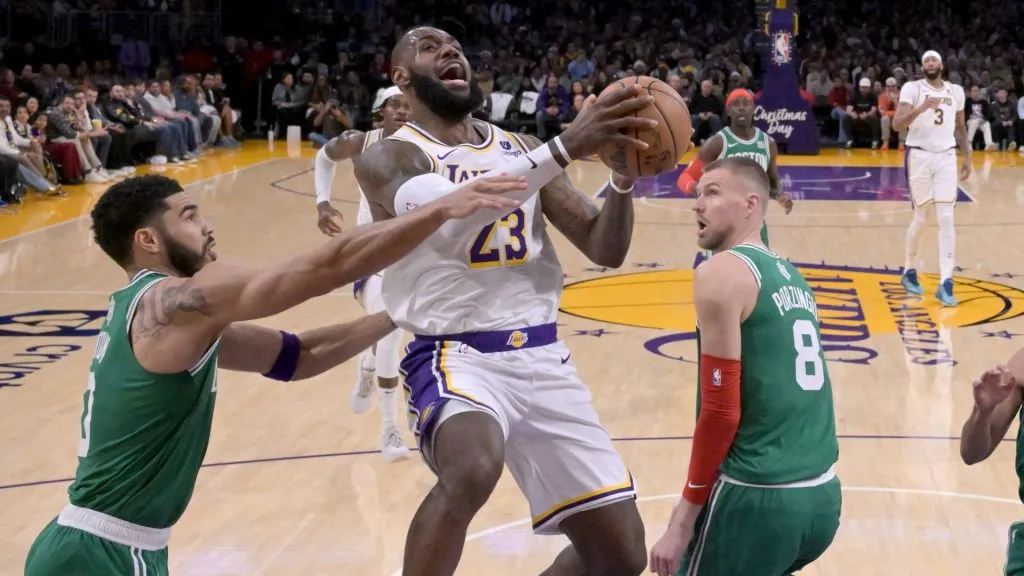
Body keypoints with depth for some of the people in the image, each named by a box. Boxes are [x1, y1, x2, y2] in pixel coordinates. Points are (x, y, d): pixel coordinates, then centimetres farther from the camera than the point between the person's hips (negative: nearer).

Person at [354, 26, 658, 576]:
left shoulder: (520, 148, 12)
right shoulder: (387, 158, -4)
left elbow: (605, 249, 7)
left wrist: (624, 176, -13)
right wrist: (566, 147, -33)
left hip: (543, 357, 5)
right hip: (456, 356, -5)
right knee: (473, 470, -39)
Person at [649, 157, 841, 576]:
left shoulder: (722, 273, -9)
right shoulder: (791, 275, 16)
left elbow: (721, 410, -14)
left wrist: (683, 520, -8)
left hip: (760, 497, -8)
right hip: (822, 496, 8)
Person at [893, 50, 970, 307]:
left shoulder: (955, 91, 8)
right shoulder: (912, 88, -6)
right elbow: (897, 124, -17)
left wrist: (967, 156, 13)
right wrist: (923, 107, -30)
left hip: (946, 157, 3)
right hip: (919, 156, -3)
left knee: (946, 219, -5)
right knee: (921, 217, 3)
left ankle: (945, 283, -7)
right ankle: (909, 271, 25)